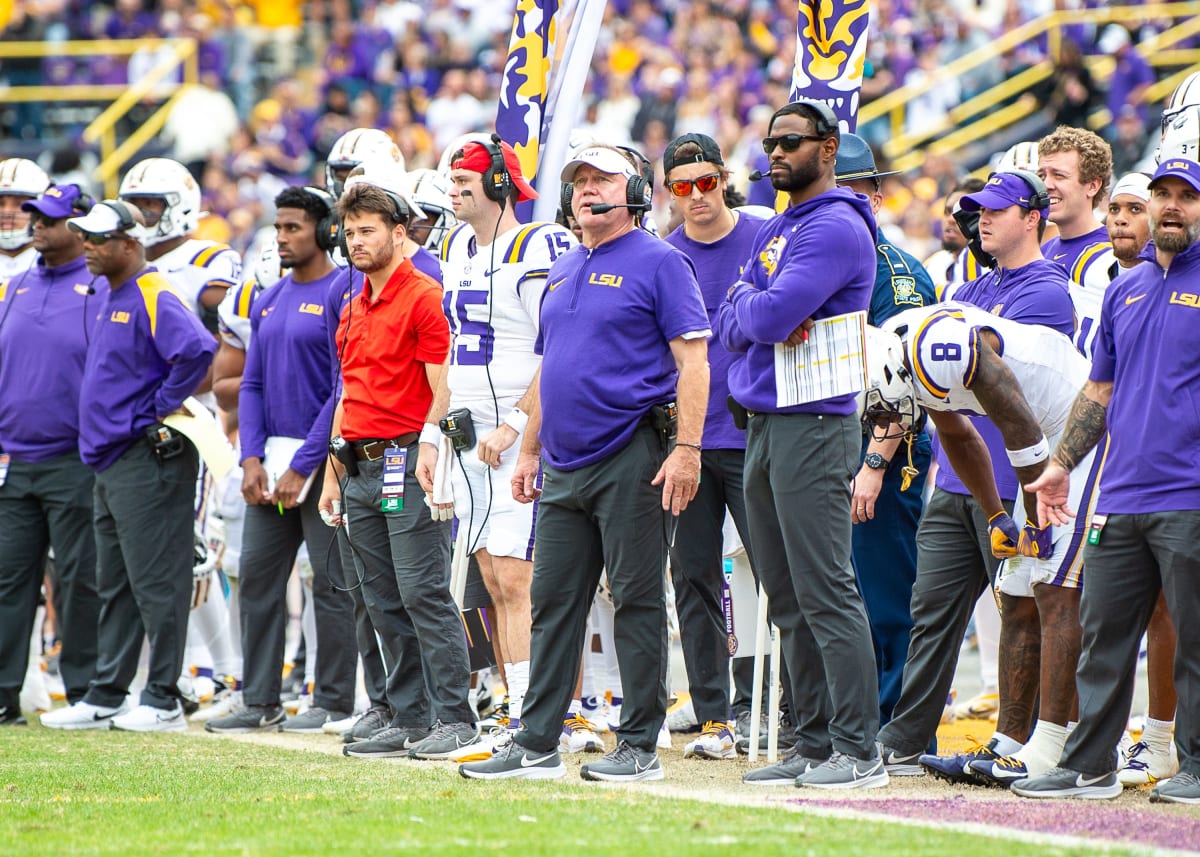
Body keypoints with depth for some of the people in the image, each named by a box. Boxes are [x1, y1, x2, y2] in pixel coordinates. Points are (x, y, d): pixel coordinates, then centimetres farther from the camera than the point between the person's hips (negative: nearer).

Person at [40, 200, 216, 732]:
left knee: (155, 583, -6)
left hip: (149, 458, -10)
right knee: (114, 588, 13)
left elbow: (198, 349, -31)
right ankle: (105, 699, 18)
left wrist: (163, 405, -19)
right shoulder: (110, 301, 16)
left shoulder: (153, 299, -14)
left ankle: (163, 702, -3)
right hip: (110, 463, 10)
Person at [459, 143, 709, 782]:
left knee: (637, 600, -3)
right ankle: (537, 745, 10)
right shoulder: (561, 273, 19)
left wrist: (687, 448, -18)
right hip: (564, 465, 8)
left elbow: (692, 359, -10)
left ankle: (640, 746, 1)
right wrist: (529, 453, 20)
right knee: (553, 602, 7)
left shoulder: (658, 263, -4)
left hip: (632, 461, -8)